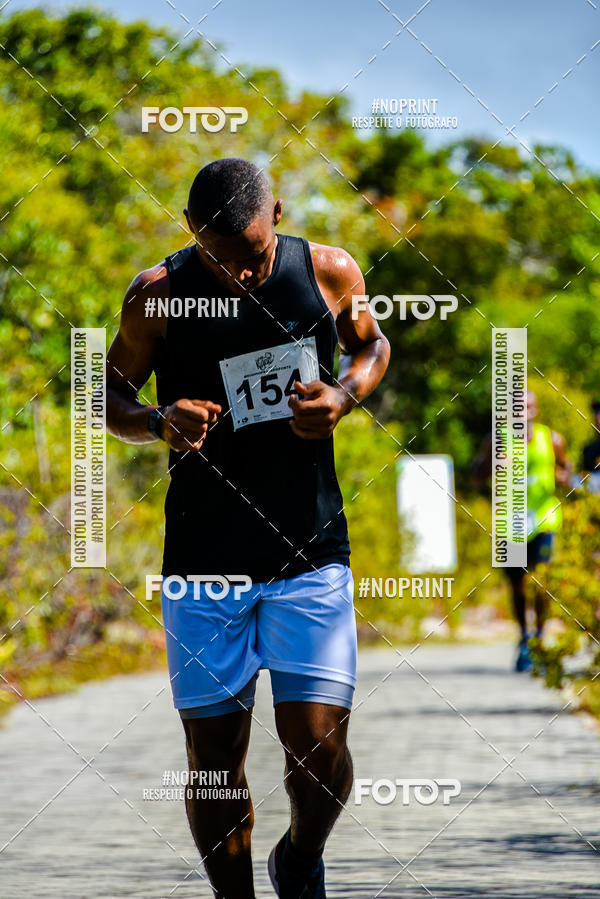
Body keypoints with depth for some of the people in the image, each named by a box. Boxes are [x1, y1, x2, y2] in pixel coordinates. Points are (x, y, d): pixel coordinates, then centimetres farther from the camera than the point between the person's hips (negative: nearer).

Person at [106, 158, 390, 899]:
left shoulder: (329, 273, -2)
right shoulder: (159, 295, -5)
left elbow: (370, 345, 17)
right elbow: (109, 391, 7)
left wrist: (343, 395, -5)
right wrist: (157, 420, -15)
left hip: (311, 555, 0)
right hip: (203, 558, 0)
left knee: (319, 744, -7)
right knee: (213, 753, 4)